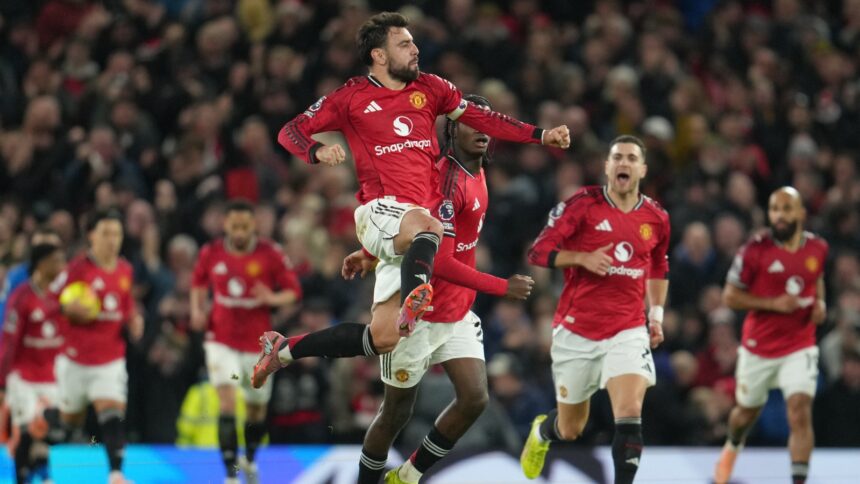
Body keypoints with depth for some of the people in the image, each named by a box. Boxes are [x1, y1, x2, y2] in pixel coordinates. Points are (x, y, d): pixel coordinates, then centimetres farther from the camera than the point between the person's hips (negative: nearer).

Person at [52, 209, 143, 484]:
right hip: (75, 359, -2)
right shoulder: (78, 268, -11)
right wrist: (71, 309, -26)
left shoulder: (125, 270, 5)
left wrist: (134, 321, 3)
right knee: (69, 420, 11)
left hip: (111, 360, 3)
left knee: (113, 415, -16)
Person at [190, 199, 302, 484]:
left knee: (257, 408, 15)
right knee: (227, 401, -18)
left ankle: (250, 458, 44)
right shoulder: (211, 253, -5)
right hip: (222, 340, -1)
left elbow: (293, 291, -6)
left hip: (257, 341, 1)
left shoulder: (270, 254, -10)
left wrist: (273, 298, -26)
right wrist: (197, 309, -2)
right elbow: (199, 283, 15)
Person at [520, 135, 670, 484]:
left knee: (629, 414, -22)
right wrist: (583, 258, -22)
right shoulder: (582, 205, -6)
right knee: (570, 429, 12)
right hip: (577, 330, -1)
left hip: (627, 331, 1)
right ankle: (542, 431, 49)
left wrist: (656, 312, 14)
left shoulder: (656, 219, 5)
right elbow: (538, 251, -8)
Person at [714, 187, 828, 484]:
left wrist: (820, 303, -1)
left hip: (799, 348, 1)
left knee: (800, 411, -18)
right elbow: (730, 297, -10)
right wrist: (773, 303, -21)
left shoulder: (817, 248, -1)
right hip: (758, 347, -1)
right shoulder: (755, 250, -14)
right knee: (747, 412, 19)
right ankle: (732, 447, 53)